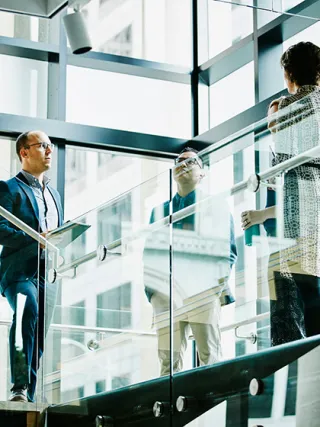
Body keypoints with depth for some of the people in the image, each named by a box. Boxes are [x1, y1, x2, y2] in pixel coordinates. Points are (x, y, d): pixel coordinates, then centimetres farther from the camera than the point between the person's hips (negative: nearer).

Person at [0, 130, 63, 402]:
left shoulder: (53, 194, 26)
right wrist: (36, 240, -22)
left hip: (48, 274, 8)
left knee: (42, 336, 4)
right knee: (28, 310, -33)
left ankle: (29, 396, 11)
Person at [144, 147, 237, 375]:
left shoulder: (217, 206, 14)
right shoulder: (160, 210, 21)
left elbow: (229, 249, 8)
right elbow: (150, 253, 17)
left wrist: (217, 279, -9)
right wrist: (151, 291, 2)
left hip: (204, 293, -2)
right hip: (167, 295, 2)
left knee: (210, 359, -4)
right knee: (169, 361, -2)